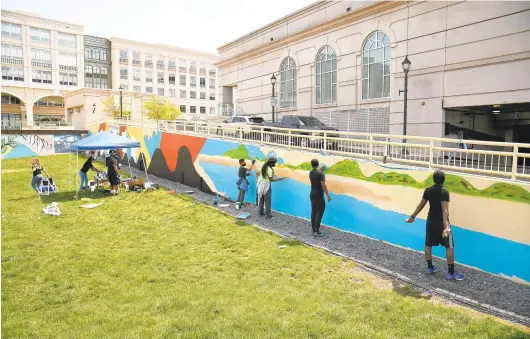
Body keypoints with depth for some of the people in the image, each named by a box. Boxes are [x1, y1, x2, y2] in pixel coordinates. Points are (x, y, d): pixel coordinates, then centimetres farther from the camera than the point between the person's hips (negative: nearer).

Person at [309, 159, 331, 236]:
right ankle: (317, 231, -3)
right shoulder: (321, 174, -17)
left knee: (313, 213, 10)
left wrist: (320, 170, 31)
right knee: (319, 213, -3)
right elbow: (323, 186, -19)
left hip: (312, 196, 8)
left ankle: (314, 230, 15)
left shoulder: (310, 173, 7)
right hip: (319, 197, -8)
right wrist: (328, 196, -12)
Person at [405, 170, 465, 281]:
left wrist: (412, 217, 17)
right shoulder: (444, 192, -18)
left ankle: (430, 267, 26)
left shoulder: (428, 190, -2)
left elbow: (421, 205, 5)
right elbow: (445, 210, -26)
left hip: (430, 221, 5)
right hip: (441, 222, -5)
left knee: (428, 244, 16)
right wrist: (446, 226, -32)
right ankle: (451, 273, 6)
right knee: (449, 247, 4)